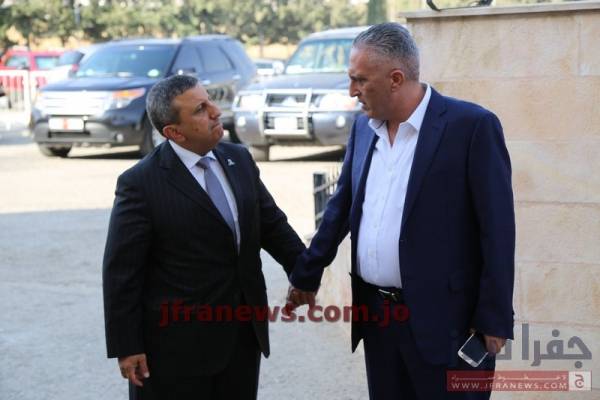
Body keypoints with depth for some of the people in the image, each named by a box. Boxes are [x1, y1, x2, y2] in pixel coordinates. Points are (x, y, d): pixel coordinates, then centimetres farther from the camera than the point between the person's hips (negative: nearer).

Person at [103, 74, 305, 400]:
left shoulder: (239, 160, 4)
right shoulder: (141, 183, -14)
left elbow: (273, 224, 15)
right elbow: (121, 272, -12)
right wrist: (126, 348, -12)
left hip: (243, 333, 6)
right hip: (178, 344, -6)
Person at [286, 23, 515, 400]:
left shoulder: (472, 125, -12)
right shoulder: (364, 127, 7)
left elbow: (496, 229, -12)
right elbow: (341, 206, 17)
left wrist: (495, 320, -13)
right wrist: (307, 276, 21)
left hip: (443, 319, -6)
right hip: (375, 312, 6)